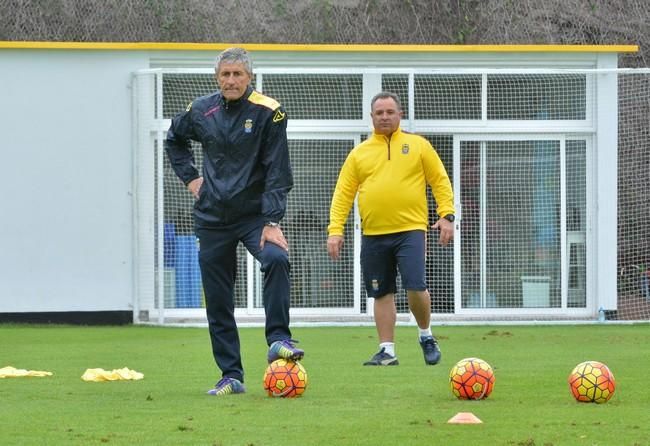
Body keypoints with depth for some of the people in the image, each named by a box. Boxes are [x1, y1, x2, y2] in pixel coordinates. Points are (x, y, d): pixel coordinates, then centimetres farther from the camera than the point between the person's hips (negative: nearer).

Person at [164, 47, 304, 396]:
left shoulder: (268, 112, -9)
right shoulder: (201, 111, 3)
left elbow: (277, 172, -11)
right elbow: (174, 140, 25)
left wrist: (272, 222, -18)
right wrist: (189, 177, 12)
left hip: (255, 215, -3)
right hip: (212, 219, 3)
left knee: (276, 259, -33)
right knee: (217, 301, 3)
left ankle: (278, 339, -27)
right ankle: (231, 377, 11)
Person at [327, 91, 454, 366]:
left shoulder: (418, 146, 7)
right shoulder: (359, 153, 10)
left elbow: (440, 181, 7)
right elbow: (343, 194, 7)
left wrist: (446, 215, -5)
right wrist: (335, 229, -3)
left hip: (410, 230, -2)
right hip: (373, 235, 3)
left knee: (415, 287, -14)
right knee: (382, 294, 5)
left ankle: (426, 336, 10)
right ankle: (387, 351, 12)